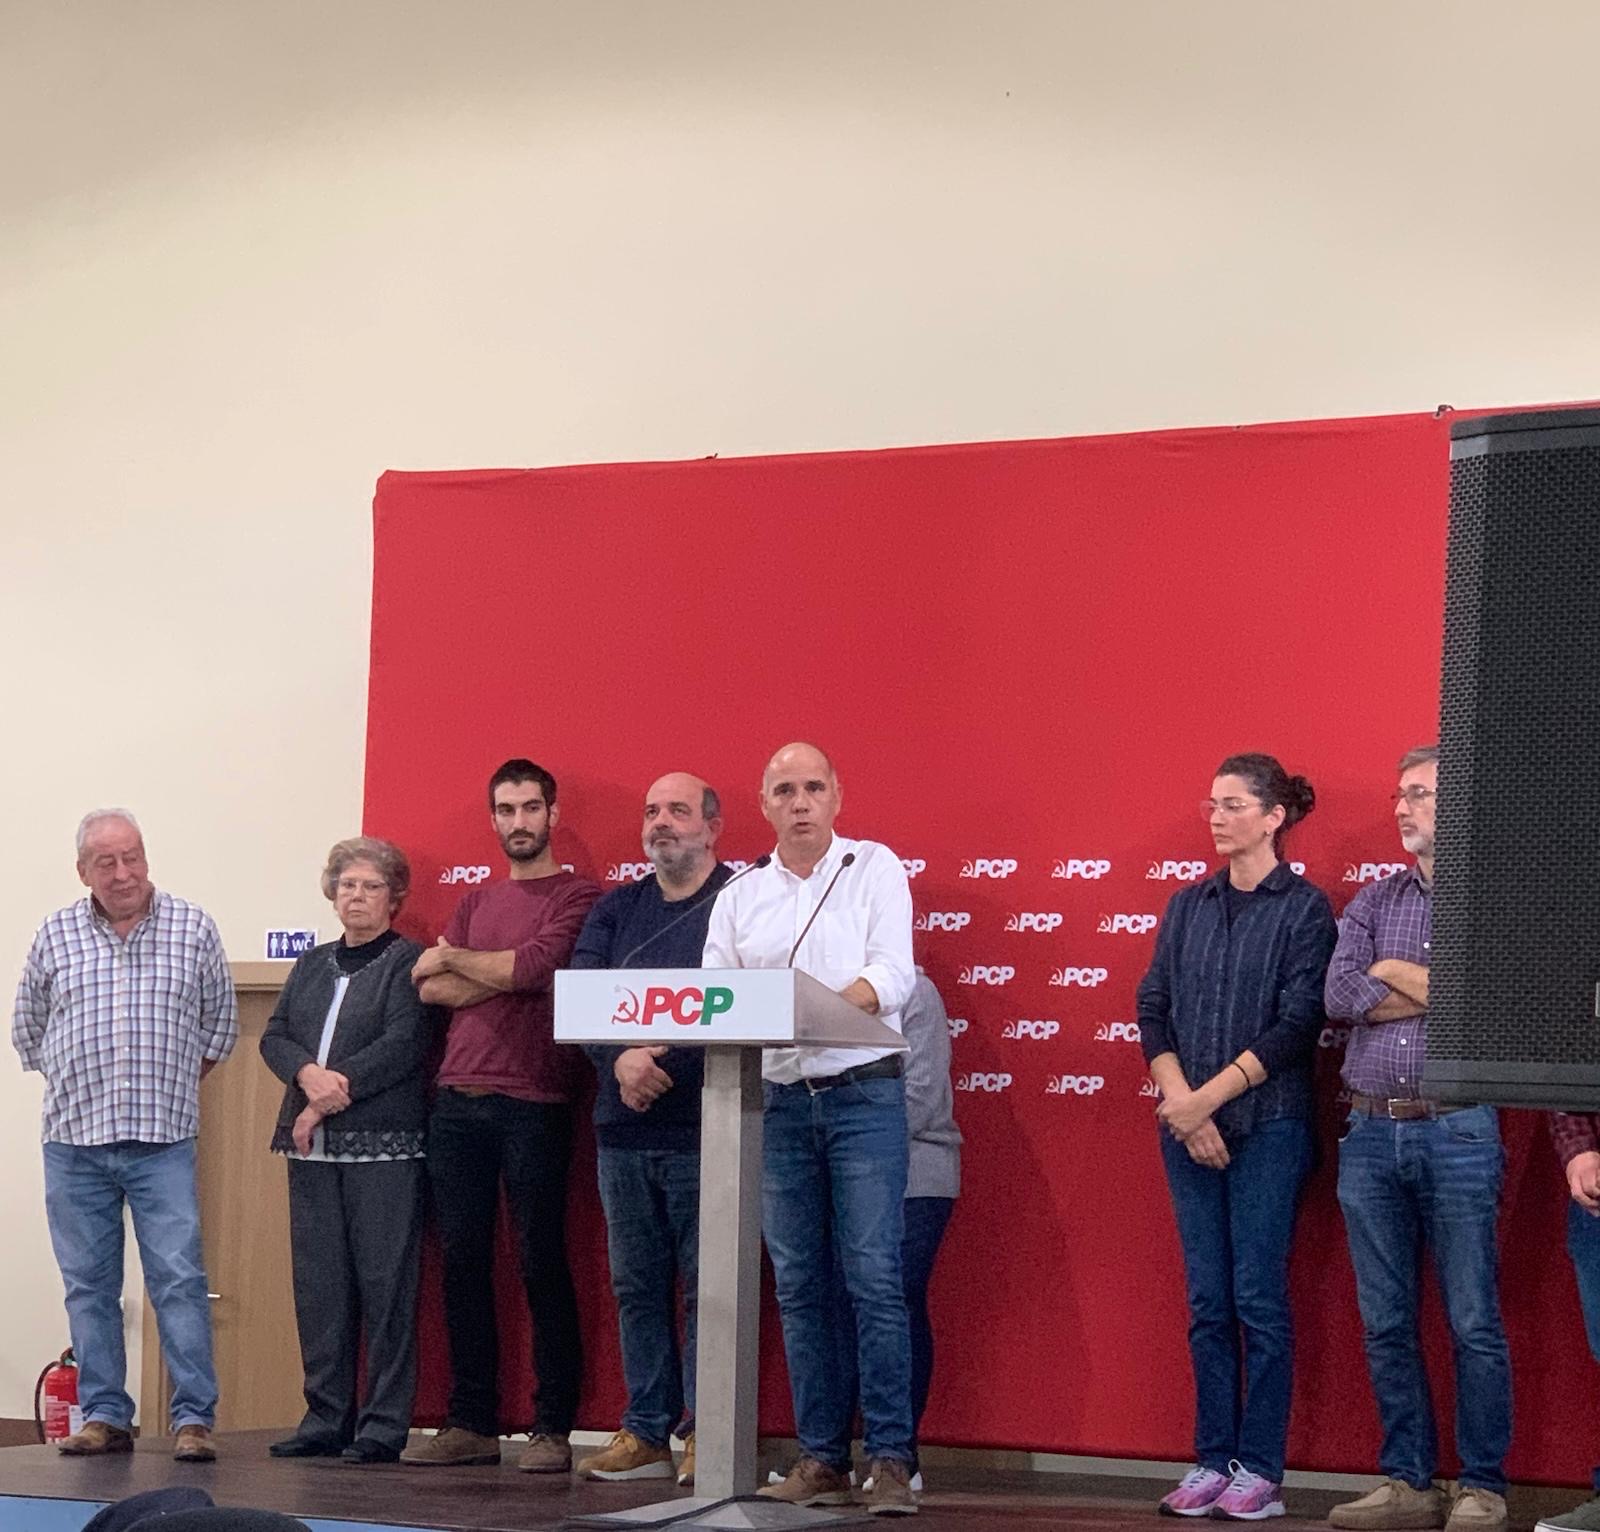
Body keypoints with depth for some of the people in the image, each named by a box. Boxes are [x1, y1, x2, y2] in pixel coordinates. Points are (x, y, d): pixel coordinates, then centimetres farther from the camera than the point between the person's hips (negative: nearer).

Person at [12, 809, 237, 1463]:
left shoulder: (193, 928, 4)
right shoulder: (54, 936, 7)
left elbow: (220, 1021, 14)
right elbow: (27, 1028, 17)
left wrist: (176, 1085, 10)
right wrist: (74, 1085, 12)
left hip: (163, 1141, -2)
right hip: (73, 1140, 2)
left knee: (179, 1279, -7)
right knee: (89, 1286, 6)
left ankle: (194, 1418, -5)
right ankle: (104, 1416, 12)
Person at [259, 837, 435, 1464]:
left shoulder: (409, 962, 1)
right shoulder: (311, 965, 20)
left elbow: (403, 1045, -11)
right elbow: (274, 1037, 11)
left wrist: (333, 1095, -13)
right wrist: (309, 1075, -11)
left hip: (385, 1146, -6)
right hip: (313, 1149, 6)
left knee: (385, 1283, -6)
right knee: (318, 1286, 6)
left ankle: (384, 1425, -2)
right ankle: (326, 1419, 12)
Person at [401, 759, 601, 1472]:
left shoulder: (576, 896, 2)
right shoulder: (475, 901, 19)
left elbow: (536, 966, -14)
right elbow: (431, 990, 6)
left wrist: (453, 959, 0)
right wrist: (509, 976, -7)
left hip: (532, 1105, -5)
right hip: (457, 1101, 6)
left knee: (542, 1264, -3)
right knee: (463, 1261, 5)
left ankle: (553, 1427, 1)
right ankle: (471, 1423, 11)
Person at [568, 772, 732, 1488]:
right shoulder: (615, 910, 16)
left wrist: (664, 1063, -19)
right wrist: (620, 1059, -16)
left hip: (704, 1127, -5)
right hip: (623, 1127, 5)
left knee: (707, 1287, -4)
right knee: (638, 1287, 8)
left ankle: (705, 1434, 1)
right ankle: (645, 1434, 13)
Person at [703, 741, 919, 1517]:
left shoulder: (874, 868, 3)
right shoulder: (739, 898, 14)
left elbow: (894, 974, -8)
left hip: (863, 1094, -4)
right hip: (778, 1102, 4)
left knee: (875, 1280, -8)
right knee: (800, 1286, 5)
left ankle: (890, 1458, -7)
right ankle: (820, 1455, 11)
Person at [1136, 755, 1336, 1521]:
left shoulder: (1304, 908, -3)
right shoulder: (1188, 906, 12)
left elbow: (1297, 1025, -10)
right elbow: (1153, 1009, 7)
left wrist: (1210, 1098, -13)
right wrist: (1179, 1102, -8)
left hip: (1267, 1127, -5)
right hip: (1188, 1131, 5)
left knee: (1259, 1299, -4)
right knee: (1207, 1301, 6)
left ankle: (1260, 1470, 0)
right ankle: (1211, 1460, 9)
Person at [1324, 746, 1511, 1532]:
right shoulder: (1375, 902, 12)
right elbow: (1339, 995, -2)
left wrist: (1396, 974, -8)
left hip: (1457, 1133, -5)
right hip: (1371, 1134, 5)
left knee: (1473, 1322, -2)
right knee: (1386, 1323, 7)